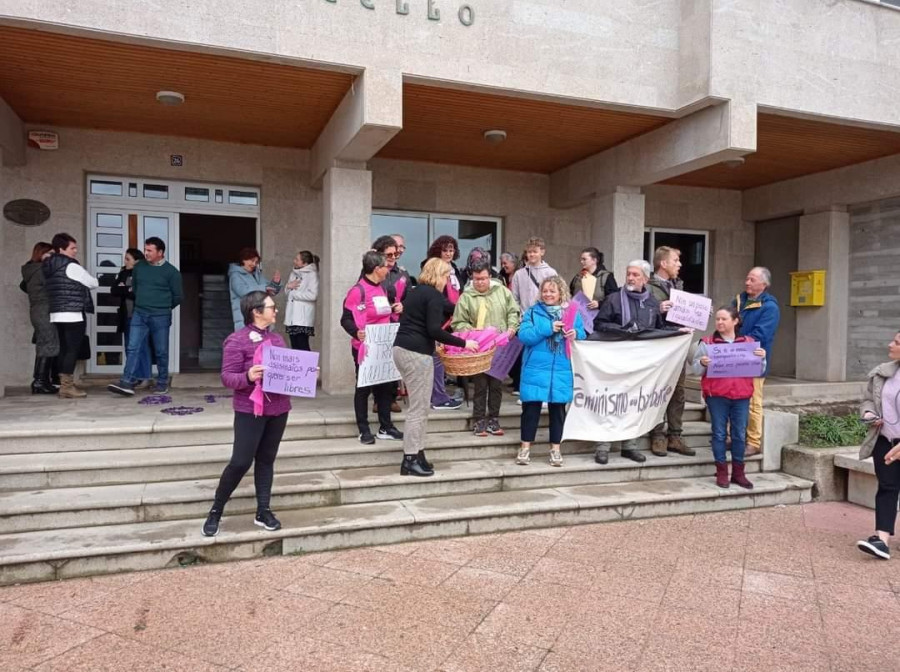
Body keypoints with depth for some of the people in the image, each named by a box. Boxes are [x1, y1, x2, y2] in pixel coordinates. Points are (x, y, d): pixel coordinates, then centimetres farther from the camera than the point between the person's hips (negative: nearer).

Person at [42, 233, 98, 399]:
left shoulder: (49, 268, 14)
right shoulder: (71, 266, -11)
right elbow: (94, 283, -2)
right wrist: (82, 283, 21)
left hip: (57, 314, 8)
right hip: (73, 315, -8)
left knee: (64, 349, 10)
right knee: (73, 350, -6)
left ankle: (64, 385, 11)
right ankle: (67, 387, -6)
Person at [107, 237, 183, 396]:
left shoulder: (171, 271, -6)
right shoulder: (138, 267, 7)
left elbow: (178, 296, 0)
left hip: (160, 317, -3)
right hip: (139, 314, 4)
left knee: (161, 351, 5)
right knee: (133, 348, -5)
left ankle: (162, 383, 17)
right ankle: (127, 383, -8)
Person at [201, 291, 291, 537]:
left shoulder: (277, 339, 11)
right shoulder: (237, 340, -9)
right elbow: (227, 377, -13)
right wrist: (248, 377, -31)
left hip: (278, 408, 6)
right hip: (250, 410, -6)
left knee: (266, 460, 12)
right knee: (241, 462, -4)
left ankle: (263, 512, 21)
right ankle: (216, 511, 15)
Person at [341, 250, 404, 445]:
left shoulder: (382, 289, 12)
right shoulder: (357, 291, -15)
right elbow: (346, 319, -18)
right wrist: (356, 332, -34)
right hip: (364, 348, -8)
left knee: (384, 386, 11)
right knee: (364, 388, 2)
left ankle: (385, 428, 21)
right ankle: (364, 430, 13)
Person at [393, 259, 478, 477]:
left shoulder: (415, 292, 18)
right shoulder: (434, 295, -9)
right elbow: (434, 330, -19)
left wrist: (435, 341, 23)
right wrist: (463, 343, -12)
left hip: (401, 349, 9)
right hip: (417, 353, -9)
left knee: (418, 407, 15)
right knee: (419, 408, -2)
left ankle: (416, 455, 19)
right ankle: (411, 460, 2)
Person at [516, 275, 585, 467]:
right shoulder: (532, 312, 2)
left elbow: (583, 335, 8)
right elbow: (524, 336, -10)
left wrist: (575, 334, -15)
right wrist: (548, 328, -19)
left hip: (562, 370, 2)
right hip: (536, 368, -2)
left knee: (558, 408, 9)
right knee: (531, 406, 2)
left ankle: (555, 448, 21)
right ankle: (525, 447, 14)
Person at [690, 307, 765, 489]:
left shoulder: (748, 342, 8)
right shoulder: (707, 343, 1)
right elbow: (695, 369, 1)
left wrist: (762, 358, -6)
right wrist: (702, 363, -20)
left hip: (741, 395, 2)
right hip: (716, 395, -2)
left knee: (739, 434, 8)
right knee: (719, 433, 3)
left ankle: (738, 472, 19)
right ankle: (721, 472, 12)